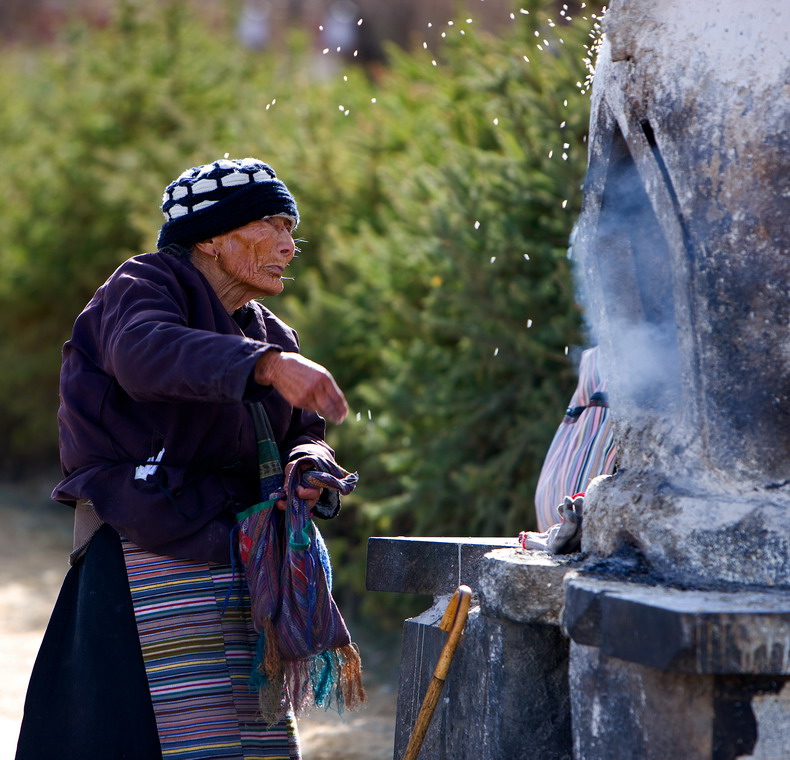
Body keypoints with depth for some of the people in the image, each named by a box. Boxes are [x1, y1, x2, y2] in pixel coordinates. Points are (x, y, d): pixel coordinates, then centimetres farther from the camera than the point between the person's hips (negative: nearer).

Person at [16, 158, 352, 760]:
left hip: (237, 565, 8)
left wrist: (308, 468, -12)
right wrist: (266, 365, -42)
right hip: (144, 552, -8)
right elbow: (144, 354, -27)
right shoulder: (146, 284, -4)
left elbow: (305, 434, 14)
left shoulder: (271, 336, 21)